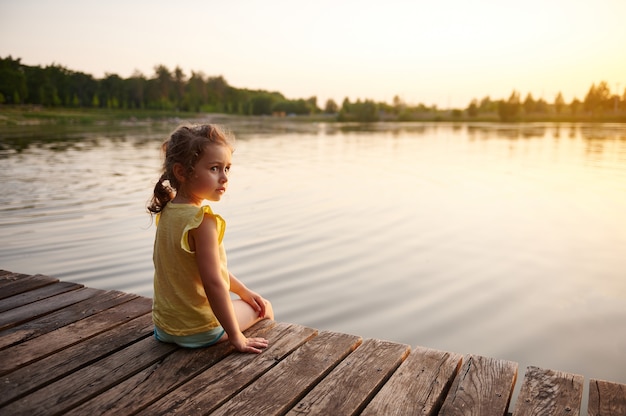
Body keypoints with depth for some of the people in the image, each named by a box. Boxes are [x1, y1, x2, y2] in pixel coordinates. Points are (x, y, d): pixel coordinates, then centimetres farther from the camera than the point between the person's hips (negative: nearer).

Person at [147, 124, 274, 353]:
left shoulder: (167, 210, 0)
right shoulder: (202, 221, -28)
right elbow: (213, 282, -31)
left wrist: (244, 291, 13)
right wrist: (237, 337, -23)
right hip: (198, 331, -8)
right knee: (264, 309, 17)